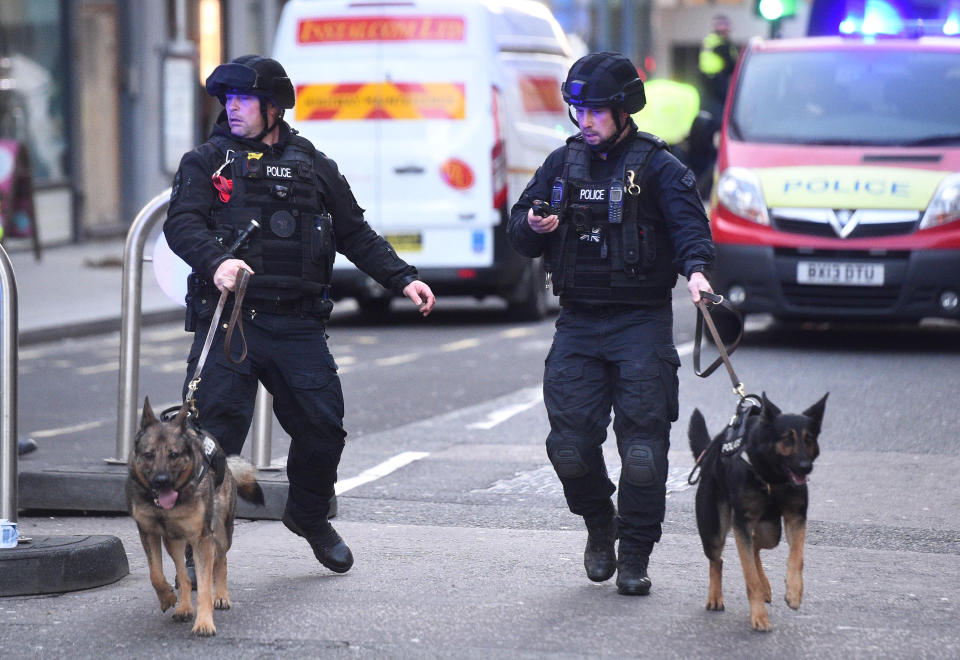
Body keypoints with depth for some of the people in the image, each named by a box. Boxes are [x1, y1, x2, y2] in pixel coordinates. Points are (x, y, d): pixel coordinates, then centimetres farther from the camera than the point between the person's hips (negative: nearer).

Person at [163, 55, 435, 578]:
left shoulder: (312, 166, 14)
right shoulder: (206, 162, 7)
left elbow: (355, 233, 19)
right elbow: (181, 223, -7)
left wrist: (403, 279, 10)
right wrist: (216, 261, -27)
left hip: (297, 324, 3)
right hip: (227, 321, -3)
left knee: (323, 426, 5)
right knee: (214, 427, -10)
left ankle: (309, 514, 32)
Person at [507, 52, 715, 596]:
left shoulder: (657, 167, -3)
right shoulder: (563, 164, 11)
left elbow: (689, 224, -16)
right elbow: (520, 231, 15)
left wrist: (696, 269, -37)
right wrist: (534, 227, -9)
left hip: (641, 322, -4)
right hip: (578, 324, 4)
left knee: (643, 444, -7)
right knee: (570, 441, -2)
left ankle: (635, 557, 5)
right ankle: (599, 525, 25)